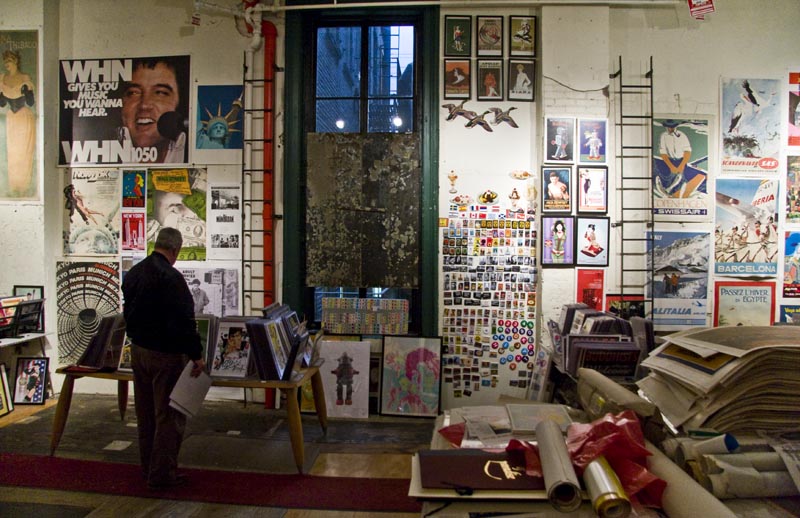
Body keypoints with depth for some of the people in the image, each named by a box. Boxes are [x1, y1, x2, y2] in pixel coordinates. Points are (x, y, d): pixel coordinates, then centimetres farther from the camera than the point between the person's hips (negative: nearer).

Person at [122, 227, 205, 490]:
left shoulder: (133, 273, 7)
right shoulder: (171, 277, -21)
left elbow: (128, 312, 17)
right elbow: (184, 321, -23)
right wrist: (196, 355, -15)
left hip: (138, 350, 9)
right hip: (165, 355, -9)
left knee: (145, 413, 18)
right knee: (168, 414, 2)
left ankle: (148, 467, 31)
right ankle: (162, 473, 9)